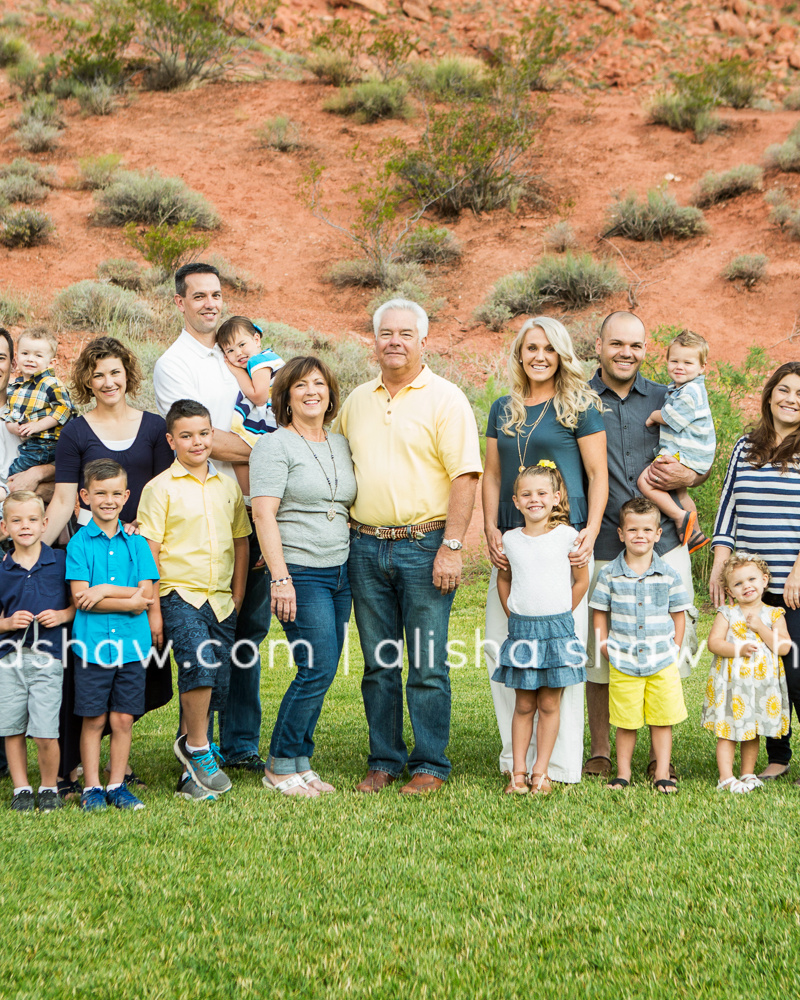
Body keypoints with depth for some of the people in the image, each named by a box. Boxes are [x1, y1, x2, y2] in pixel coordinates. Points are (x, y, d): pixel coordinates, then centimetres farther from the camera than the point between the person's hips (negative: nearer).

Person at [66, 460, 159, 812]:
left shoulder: (136, 542, 8)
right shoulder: (79, 543, 0)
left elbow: (147, 594, 0)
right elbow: (80, 598, -9)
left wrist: (106, 590, -12)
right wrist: (131, 600, -11)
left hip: (131, 643, 2)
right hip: (92, 645, -2)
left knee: (123, 718, 6)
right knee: (93, 719, 3)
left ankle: (117, 785, 17)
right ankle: (91, 787, 13)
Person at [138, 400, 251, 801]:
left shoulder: (228, 486, 12)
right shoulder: (161, 488, -2)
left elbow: (241, 541, 20)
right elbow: (148, 552, -4)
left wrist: (238, 596, 13)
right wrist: (153, 610, -8)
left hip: (220, 600, 5)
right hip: (179, 595, -5)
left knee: (215, 687, 4)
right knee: (200, 667, -24)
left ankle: (191, 773, 17)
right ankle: (199, 749, -3)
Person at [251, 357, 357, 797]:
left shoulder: (342, 445, 16)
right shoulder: (274, 446, -4)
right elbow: (264, 514, -12)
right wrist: (280, 577, -19)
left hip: (341, 573, 7)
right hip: (301, 573, -7)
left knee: (320, 671, 6)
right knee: (318, 667, -11)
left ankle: (299, 763, 15)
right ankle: (281, 766, 2)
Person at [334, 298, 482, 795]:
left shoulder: (446, 399, -3)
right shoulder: (357, 401, 13)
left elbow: (465, 475, -9)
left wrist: (451, 547, -16)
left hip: (424, 545, -4)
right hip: (365, 545, 5)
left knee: (427, 665, 0)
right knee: (379, 662, 10)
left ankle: (430, 765, 10)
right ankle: (383, 761, 19)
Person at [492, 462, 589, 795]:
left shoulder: (566, 535, -2)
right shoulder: (510, 539, 5)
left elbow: (582, 580, 5)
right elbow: (503, 580, 20)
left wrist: (558, 616, 4)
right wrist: (513, 615, 10)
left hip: (557, 628, -2)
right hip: (521, 630, 2)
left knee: (549, 704, 2)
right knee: (523, 705, 6)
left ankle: (541, 771, 9)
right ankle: (518, 771, 11)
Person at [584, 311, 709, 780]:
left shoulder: (666, 400, 11)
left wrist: (685, 477, -6)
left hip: (663, 545, 2)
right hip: (601, 548, -1)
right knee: (598, 653, 3)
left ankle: (661, 755, 15)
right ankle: (600, 751, 17)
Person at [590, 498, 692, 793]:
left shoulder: (668, 575, 1)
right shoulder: (609, 574, -1)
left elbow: (678, 614, 9)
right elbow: (600, 613, 7)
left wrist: (674, 649, 2)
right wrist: (605, 647, 0)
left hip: (662, 663, 1)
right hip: (623, 665, -1)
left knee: (662, 720, 6)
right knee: (625, 723, 6)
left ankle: (662, 774, 16)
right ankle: (623, 773, 19)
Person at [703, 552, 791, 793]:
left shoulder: (774, 615, 2)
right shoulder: (727, 614, -1)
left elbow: (784, 647, -7)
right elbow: (713, 642, -9)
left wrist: (760, 627, -14)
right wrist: (738, 650, -22)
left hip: (761, 684, 2)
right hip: (731, 684, -2)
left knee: (753, 732, 13)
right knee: (727, 732, -2)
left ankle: (748, 774, 25)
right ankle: (726, 778, 2)